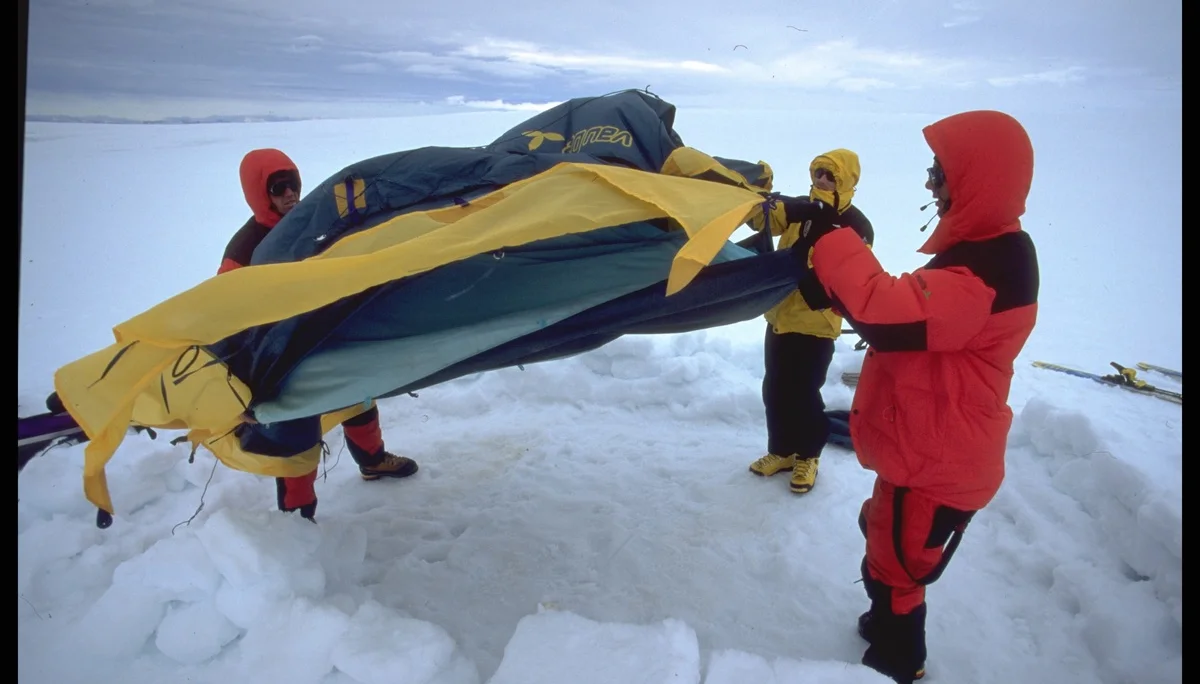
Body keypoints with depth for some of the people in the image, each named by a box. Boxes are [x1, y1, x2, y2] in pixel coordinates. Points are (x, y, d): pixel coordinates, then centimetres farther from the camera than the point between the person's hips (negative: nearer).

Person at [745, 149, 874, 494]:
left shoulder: (856, 226, -9)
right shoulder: (799, 208, 5)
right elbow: (763, 216, -9)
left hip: (816, 324, -5)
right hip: (779, 316, 6)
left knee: (803, 394, 2)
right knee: (774, 390, 13)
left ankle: (808, 455, 24)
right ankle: (782, 450, 31)